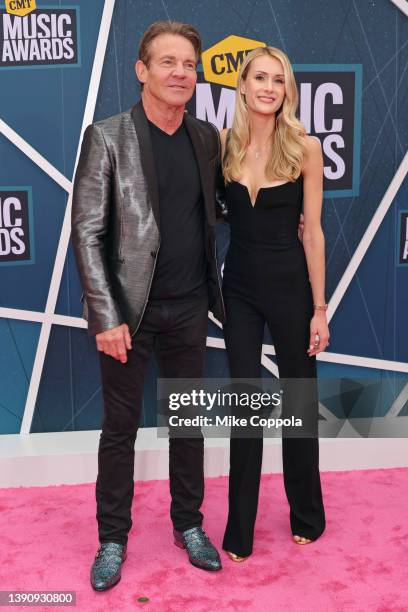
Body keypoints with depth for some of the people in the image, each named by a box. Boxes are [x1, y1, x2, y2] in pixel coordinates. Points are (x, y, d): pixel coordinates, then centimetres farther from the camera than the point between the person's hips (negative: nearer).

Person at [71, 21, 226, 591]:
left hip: (189, 308, 4)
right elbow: (87, 233, -11)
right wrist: (106, 317, -15)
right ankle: (112, 540, 26)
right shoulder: (107, 137, -9)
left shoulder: (206, 137, 5)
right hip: (130, 311, -4)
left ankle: (189, 524, 33)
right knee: (120, 427, 9)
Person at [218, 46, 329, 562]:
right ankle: (240, 529, 21)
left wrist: (319, 308, -7)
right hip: (239, 287, 2)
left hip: (290, 285, -1)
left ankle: (307, 516, 33)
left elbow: (312, 231, -7)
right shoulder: (222, 143, -2)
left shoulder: (304, 148, -8)